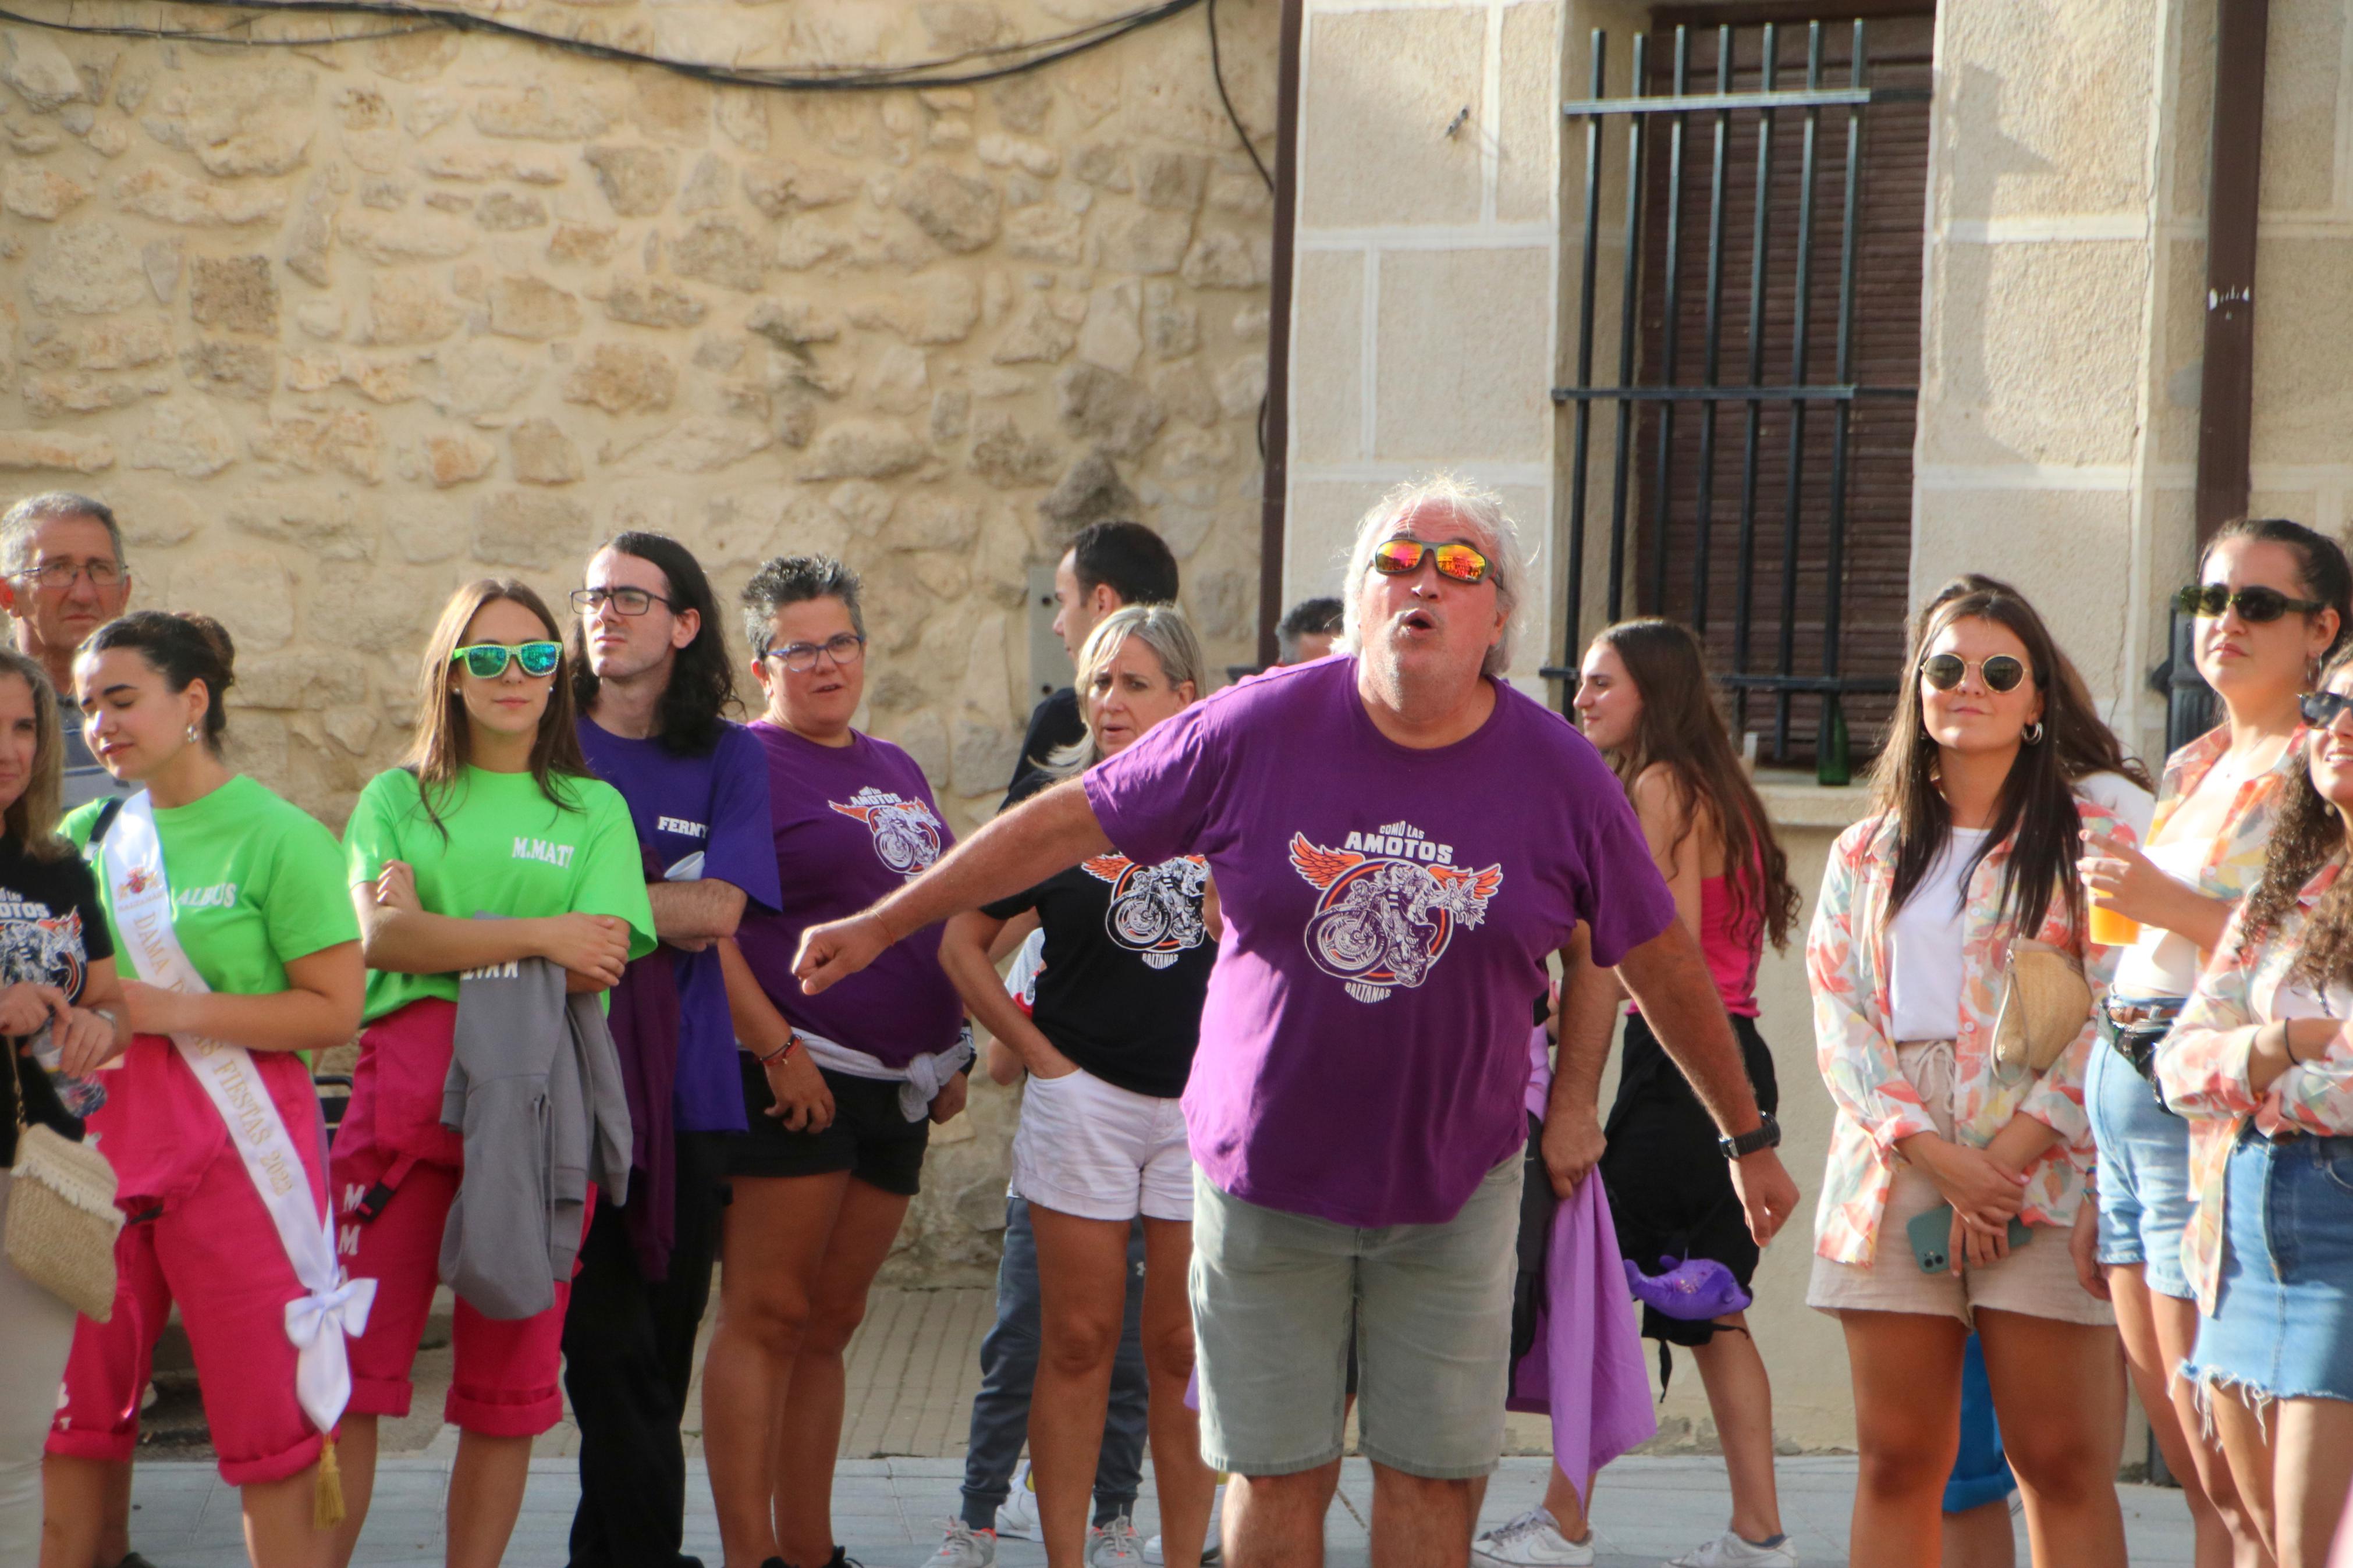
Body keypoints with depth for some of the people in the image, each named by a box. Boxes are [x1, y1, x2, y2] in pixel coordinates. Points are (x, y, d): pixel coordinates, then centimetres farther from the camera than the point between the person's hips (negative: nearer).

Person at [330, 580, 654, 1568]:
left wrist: (437, 927, -5)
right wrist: (539, 936, -10)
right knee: (351, 1355, -6)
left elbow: (598, 962, -3)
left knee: (509, 1375, 0)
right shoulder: (397, 798, 13)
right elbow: (379, 937, -4)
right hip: (406, 1086, 0)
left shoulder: (595, 809, 12)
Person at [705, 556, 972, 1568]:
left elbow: (936, 917, 26)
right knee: (767, 1316, -7)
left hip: (898, 1085, 7)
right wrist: (776, 1049, -18)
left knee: (830, 1325, 11)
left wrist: (950, 1053, 19)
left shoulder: (897, 771, 19)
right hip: (798, 1079, -7)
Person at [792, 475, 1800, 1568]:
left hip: (1455, 1190, 1)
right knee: (1276, 1475, 5)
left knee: (1435, 1477, 3)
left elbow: (1661, 963, 7)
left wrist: (1749, 1138, 14)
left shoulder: (1559, 774, -5)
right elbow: (1068, 822, 1)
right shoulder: (1261, 729, -8)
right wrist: (882, 924, 5)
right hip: (1266, 1176, 0)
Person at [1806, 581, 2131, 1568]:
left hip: (2042, 1175, -3)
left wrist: (2005, 1163, -12)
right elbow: (1839, 1019, 5)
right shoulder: (1865, 856, 16)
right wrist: (1941, 1161, -10)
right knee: (1897, 1459, 3)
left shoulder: (2090, 842, 6)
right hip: (1895, 1169, 3)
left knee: (2062, 1464, -5)